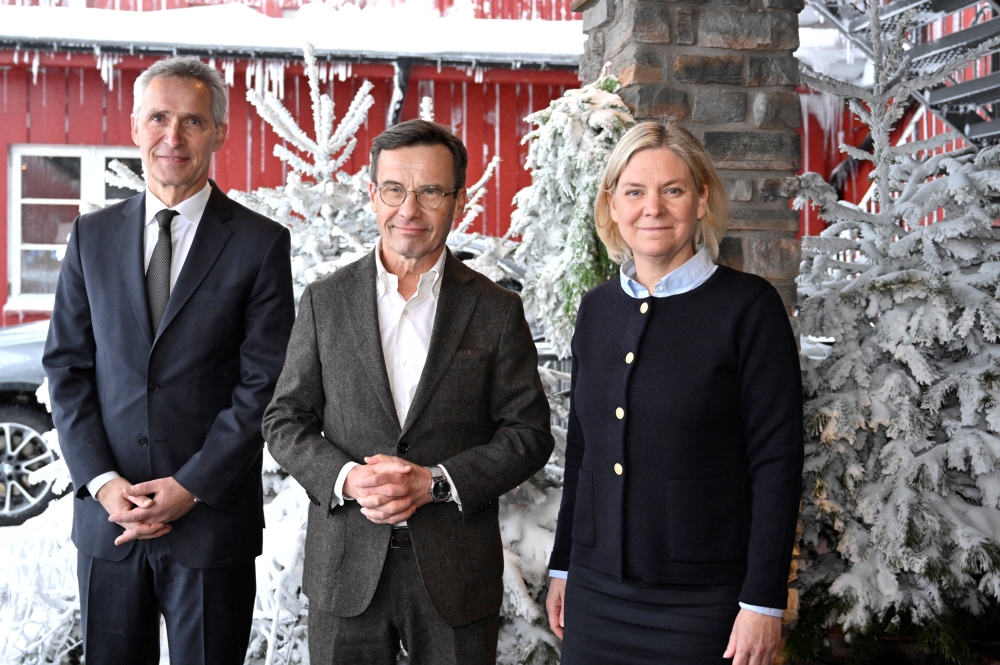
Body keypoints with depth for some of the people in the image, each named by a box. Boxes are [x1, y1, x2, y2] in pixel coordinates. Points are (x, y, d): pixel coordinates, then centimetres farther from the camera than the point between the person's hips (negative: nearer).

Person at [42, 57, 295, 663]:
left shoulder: (261, 243, -3)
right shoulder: (93, 236, 7)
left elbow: (265, 384, -7)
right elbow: (68, 367, 5)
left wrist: (191, 488, -12)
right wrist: (101, 481, -7)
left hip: (212, 517, -3)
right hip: (108, 513, 3)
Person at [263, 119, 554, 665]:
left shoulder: (497, 311, 0)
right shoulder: (324, 302, 4)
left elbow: (529, 433, -1)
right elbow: (286, 421, 5)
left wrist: (436, 482, -14)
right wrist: (345, 478, -13)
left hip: (457, 574, -1)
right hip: (345, 572, 1)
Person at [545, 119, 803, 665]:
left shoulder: (748, 306, -8)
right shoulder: (597, 308, 8)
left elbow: (776, 461, -10)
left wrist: (763, 601, -13)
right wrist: (562, 566, 14)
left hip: (702, 600, -4)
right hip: (596, 593, 5)